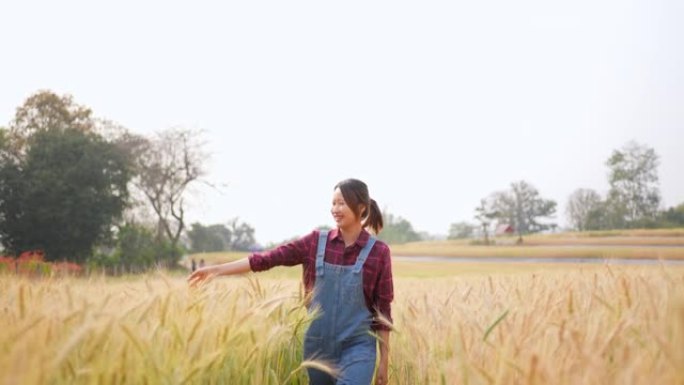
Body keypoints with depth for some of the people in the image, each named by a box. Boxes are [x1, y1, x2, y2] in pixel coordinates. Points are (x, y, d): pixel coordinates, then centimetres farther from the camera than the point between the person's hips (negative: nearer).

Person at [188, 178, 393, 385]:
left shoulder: (378, 252, -5)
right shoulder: (316, 242, 2)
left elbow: (383, 309, -1)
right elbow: (268, 258, -2)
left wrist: (384, 360, 0)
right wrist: (217, 269, -7)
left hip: (356, 347, -3)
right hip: (318, 346, 3)